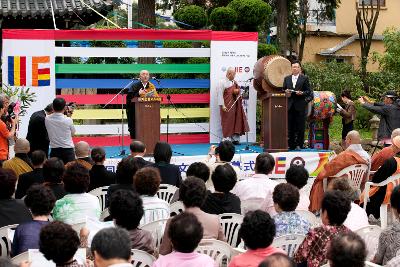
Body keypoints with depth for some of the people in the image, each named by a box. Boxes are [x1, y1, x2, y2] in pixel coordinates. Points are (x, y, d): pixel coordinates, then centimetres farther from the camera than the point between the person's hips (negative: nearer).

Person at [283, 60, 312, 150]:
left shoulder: (304, 78, 5)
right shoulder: (287, 79, 16)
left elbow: (309, 92, 2)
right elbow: (283, 90, 18)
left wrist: (302, 93, -16)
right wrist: (286, 92, -4)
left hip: (300, 106, -3)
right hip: (289, 105, 3)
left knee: (300, 127, -2)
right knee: (290, 127, 3)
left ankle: (299, 144, 4)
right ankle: (291, 145, 8)